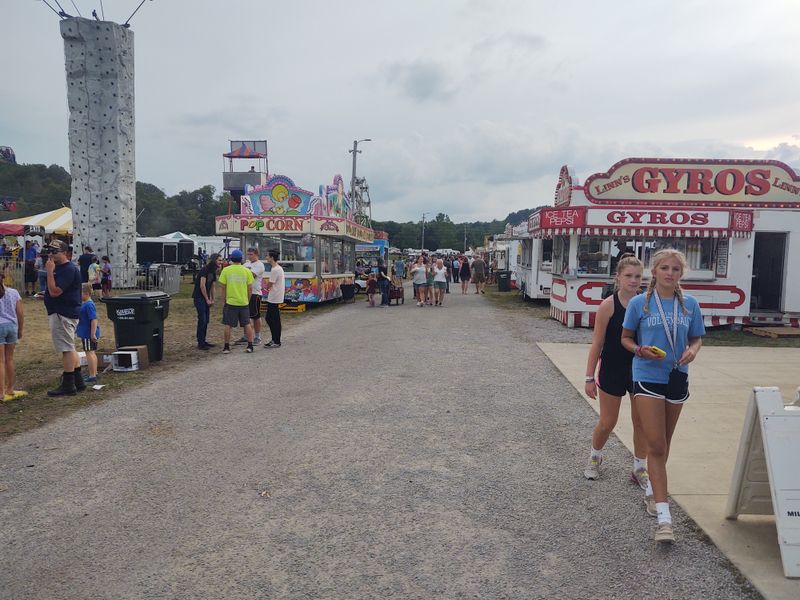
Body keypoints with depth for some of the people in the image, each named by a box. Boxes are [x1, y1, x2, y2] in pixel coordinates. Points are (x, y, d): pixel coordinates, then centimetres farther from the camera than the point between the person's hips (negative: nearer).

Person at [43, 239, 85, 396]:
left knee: (67, 349, -7)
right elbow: (52, 291, 23)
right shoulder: (58, 267, 17)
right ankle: (78, 382, 24)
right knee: (69, 348, 16)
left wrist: (50, 271, -21)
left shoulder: (68, 269, -17)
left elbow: (54, 291, -24)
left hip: (63, 314, -12)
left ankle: (68, 386, -2)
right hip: (59, 313, 12)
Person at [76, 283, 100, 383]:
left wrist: (93, 334, -27)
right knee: (92, 353, 17)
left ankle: (92, 375, 0)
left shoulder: (89, 305, -20)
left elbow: (94, 319, -25)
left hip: (89, 334, -10)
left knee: (89, 353, -5)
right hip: (87, 333, 10)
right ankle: (94, 373, 27)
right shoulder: (84, 304, 12)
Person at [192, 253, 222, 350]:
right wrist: (207, 299, -15)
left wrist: (212, 299, 11)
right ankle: (200, 343, -5)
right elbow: (202, 285, -19)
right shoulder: (205, 269, -15)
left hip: (206, 298, 9)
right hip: (199, 297, -9)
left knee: (206, 320, 11)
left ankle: (203, 341, 19)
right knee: (202, 320, -9)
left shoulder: (213, 271, 12)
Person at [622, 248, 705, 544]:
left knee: (664, 443, 18)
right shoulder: (639, 303, -5)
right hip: (648, 378, -4)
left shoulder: (690, 304, 3)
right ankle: (664, 517, -9)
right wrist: (641, 350, -17)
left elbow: (697, 337, 11)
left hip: (677, 378, 4)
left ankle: (654, 487, 42)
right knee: (656, 446, -9)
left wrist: (692, 350, -11)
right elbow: (626, 338, 4)